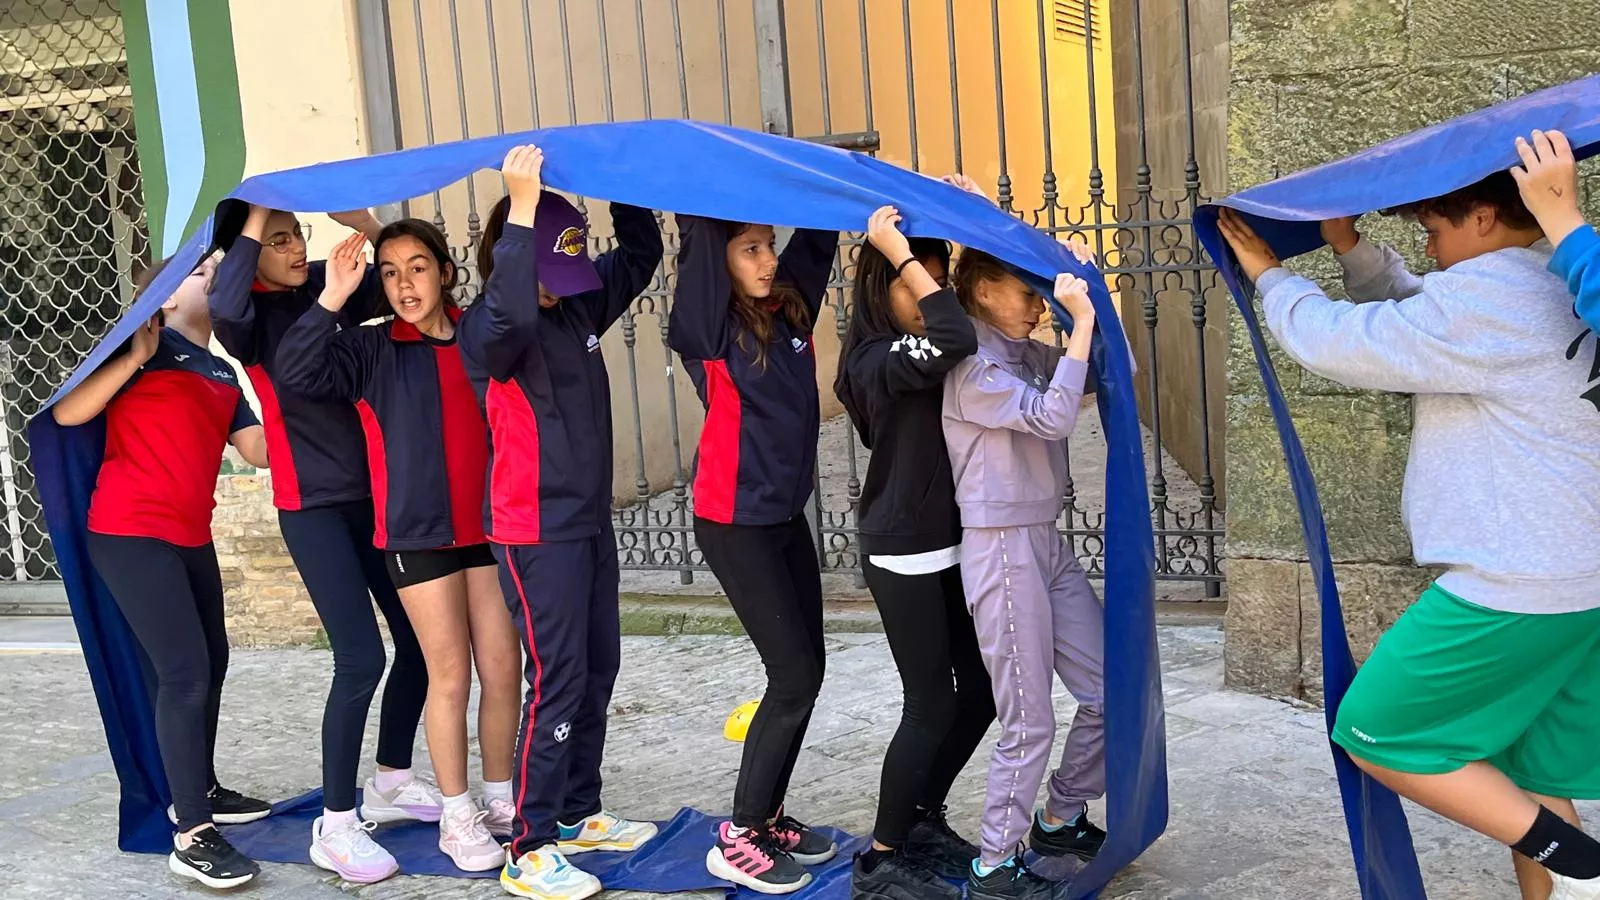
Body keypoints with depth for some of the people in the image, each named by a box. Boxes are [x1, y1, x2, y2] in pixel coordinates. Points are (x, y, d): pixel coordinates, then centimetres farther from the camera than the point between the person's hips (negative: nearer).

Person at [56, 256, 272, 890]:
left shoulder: (223, 375, 17)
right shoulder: (149, 345, -3)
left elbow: (259, 450, 10)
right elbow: (66, 413, -11)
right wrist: (134, 358, -18)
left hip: (191, 537, 8)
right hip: (131, 534, -8)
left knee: (211, 663, 14)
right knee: (185, 672, -13)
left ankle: (200, 791, 31)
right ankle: (192, 838, -10)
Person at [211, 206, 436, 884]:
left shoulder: (331, 286, 6)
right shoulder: (250, 315, -7)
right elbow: (224, 308, -31)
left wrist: (363, 224, -15)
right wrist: (252, 222, -21)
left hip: (375, 492, 6)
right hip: (312, 507, -5)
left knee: (421, 639, 8)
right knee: (361, 659, -12)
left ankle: (391, 781, 28)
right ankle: (336, 825, 2)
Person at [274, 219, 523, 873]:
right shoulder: (373, 349, -2)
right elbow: (295, 372, -15)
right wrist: (333, 297, -24)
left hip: (487, 525, 3)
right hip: (419, 532, -3)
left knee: (504, 669, 5)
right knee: (450, 675, 0)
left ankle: (500, 799, 23)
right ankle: (458, 817, 13)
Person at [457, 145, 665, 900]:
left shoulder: (580, 308, 5)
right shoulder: (487, 329, -16)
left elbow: (639, 256, 17)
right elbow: (511, 312, -40)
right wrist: (522, 209, -40)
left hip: (591, 520, 8)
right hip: (535, 530, -8)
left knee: (598, 670, 14)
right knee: (558, 679, -8)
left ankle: (578, 815, 29)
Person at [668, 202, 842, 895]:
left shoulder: (789, 310, 4)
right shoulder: (710, 329, -14)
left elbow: (817, 237, 11)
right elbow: (698, 236, -22)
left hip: (786, 517, 7)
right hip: (734, 526, -7)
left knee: (805, 670, 11)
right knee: (794, 678, -5)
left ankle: (769, 815, 26)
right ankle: (738, 839, 9)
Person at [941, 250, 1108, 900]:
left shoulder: (1027, 354, 10)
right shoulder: (971, 368, -13)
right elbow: (1054, 418, -25)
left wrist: (1090, 297, 2)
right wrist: (1080, 318, -21)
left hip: (1047, 543, 8)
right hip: (1002, 551, -8)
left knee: (1108, 691, 14)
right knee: (1029, 725, -2)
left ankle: (1060, 820, 33)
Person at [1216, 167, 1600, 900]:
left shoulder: (1486, 293, -16)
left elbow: (1336, 342, -13)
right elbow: (1415, 317, 25)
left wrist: (1271, 276, 3)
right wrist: (1351, 249, 15)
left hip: (1519, 582, -10)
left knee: (1374, 735, 1)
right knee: (1518, 774, 15)